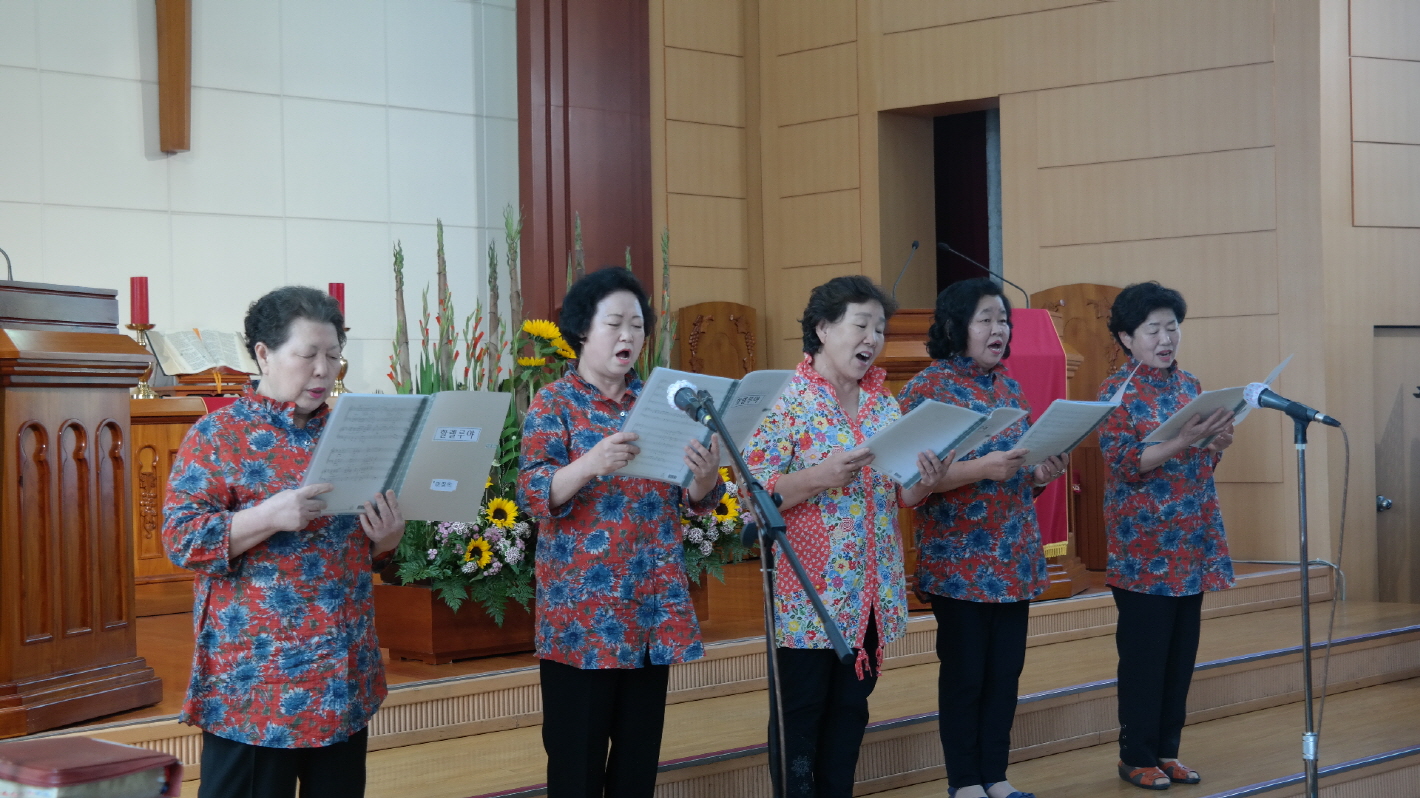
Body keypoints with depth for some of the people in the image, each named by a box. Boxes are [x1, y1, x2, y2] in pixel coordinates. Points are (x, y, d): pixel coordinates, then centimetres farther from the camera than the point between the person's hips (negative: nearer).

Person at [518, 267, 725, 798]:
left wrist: (706, 477, -15)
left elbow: (694, 500, 9)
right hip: (583, 610, -4)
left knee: (640, 753, 9)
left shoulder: (660, 402, 11)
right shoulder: (554, 403, -2)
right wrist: (590, 465, -31)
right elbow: (534, 495, -13)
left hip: (655, 606, 5)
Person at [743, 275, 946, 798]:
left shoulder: (885, 404, 11)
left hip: (873, 590, 6)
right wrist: (820, 477, -27)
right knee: (799, 712, -1)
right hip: (810, 592, -6)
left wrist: (923, 484, -6)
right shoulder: (788, 400, -9)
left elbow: (898, 496, 16)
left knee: (851, 707, 11)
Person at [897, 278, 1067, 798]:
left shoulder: (1010, 388, 13)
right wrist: (981, 468, -24)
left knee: (1006, 670, 8)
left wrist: (1041, 474, -3)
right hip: (960, 563, -6)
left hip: (1014, 559, 6)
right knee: (964, 674, 0)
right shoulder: (930, 387, -8)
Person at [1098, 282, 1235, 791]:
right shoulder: (1117, 391, -7)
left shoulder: (1190, 386, 11)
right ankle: (1136, 756, 9)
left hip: (1191, 547, 6)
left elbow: (1202, 465, 16)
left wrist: (1218, 444, -5)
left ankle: (1166, 749, 19)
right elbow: (1125, 463, -17)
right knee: (1144, 655, 0)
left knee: (1182, 653, 10)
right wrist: (1182, 441, -28)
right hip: (1144, 550, -6)